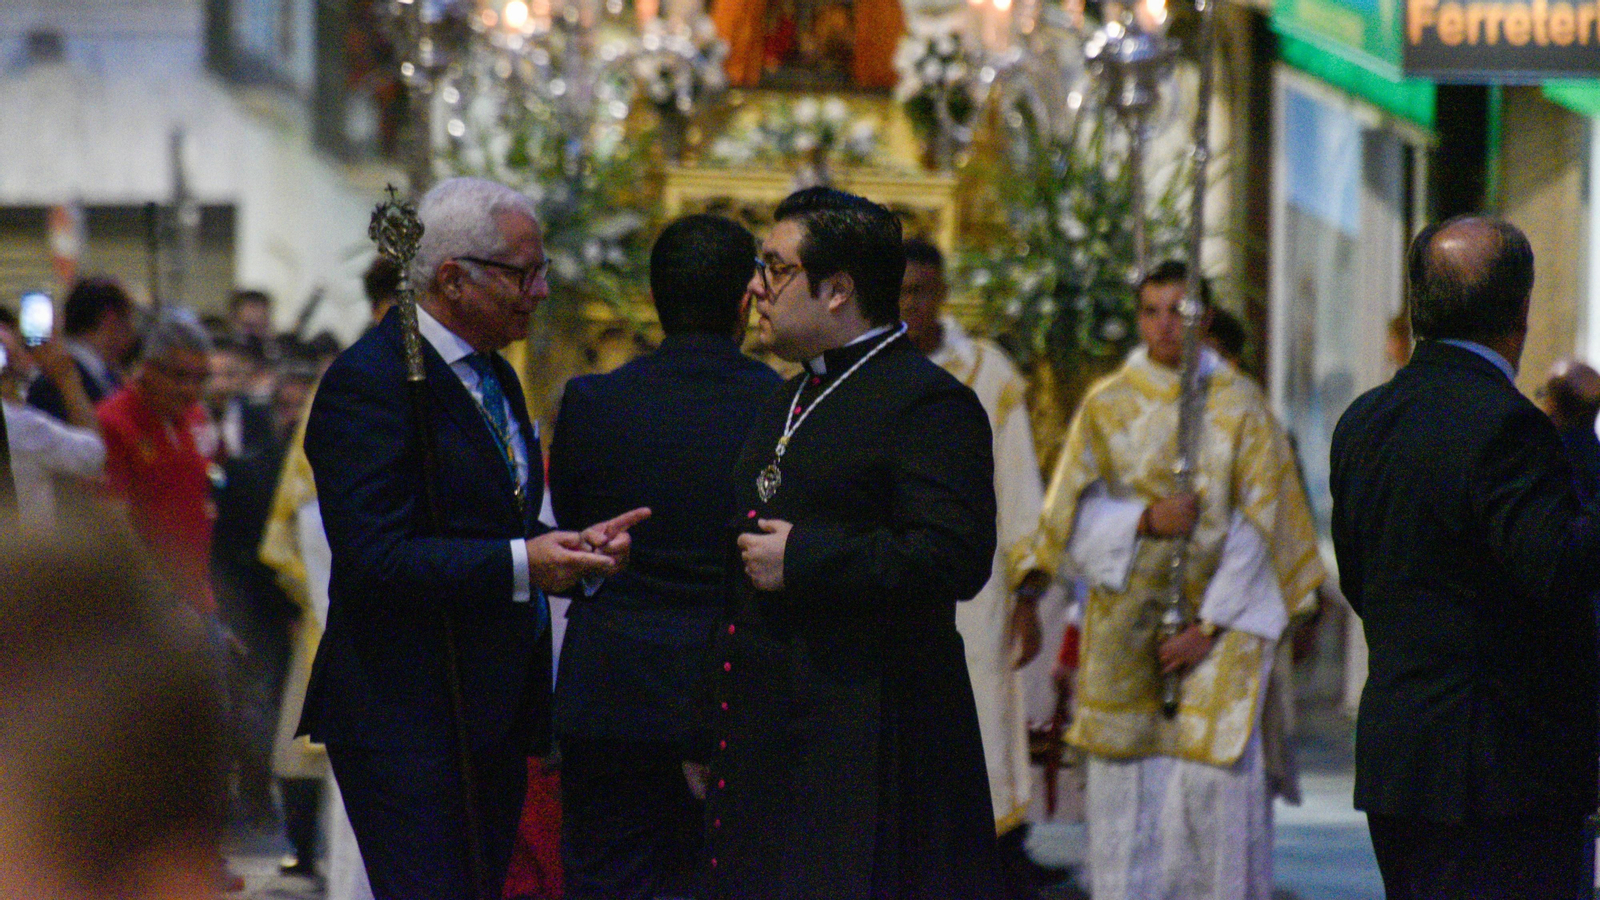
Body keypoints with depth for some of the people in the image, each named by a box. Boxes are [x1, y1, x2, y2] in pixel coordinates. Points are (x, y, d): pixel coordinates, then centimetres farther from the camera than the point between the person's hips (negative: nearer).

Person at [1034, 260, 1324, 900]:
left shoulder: (1240, 404, 3)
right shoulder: (1107, 405, 8)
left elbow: (1256, 525, -1)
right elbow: (1075, 512, 4)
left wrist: (1208, 625, -9)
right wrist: (1145, 518, -14)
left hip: (1217, 620, -2)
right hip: (1126, 625, 2)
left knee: (1213, 774, -10)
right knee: (1125, 786, -1)